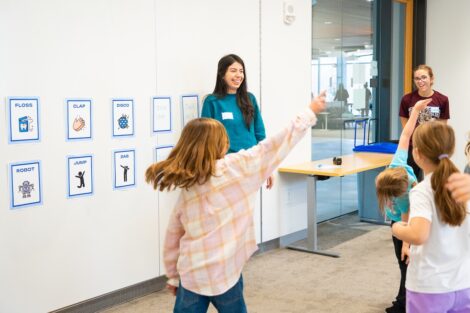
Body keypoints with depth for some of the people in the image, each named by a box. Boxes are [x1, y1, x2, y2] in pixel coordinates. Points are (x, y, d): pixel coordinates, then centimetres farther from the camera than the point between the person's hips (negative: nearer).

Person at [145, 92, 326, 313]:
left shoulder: (185, 189, 5)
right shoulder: (232, 168, -11)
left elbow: (172, 238, 10)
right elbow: (273, 147, -5)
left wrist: (174, 277, 21)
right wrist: (310, 112, 4)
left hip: (191, 275, 4)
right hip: (222, 273, -4)